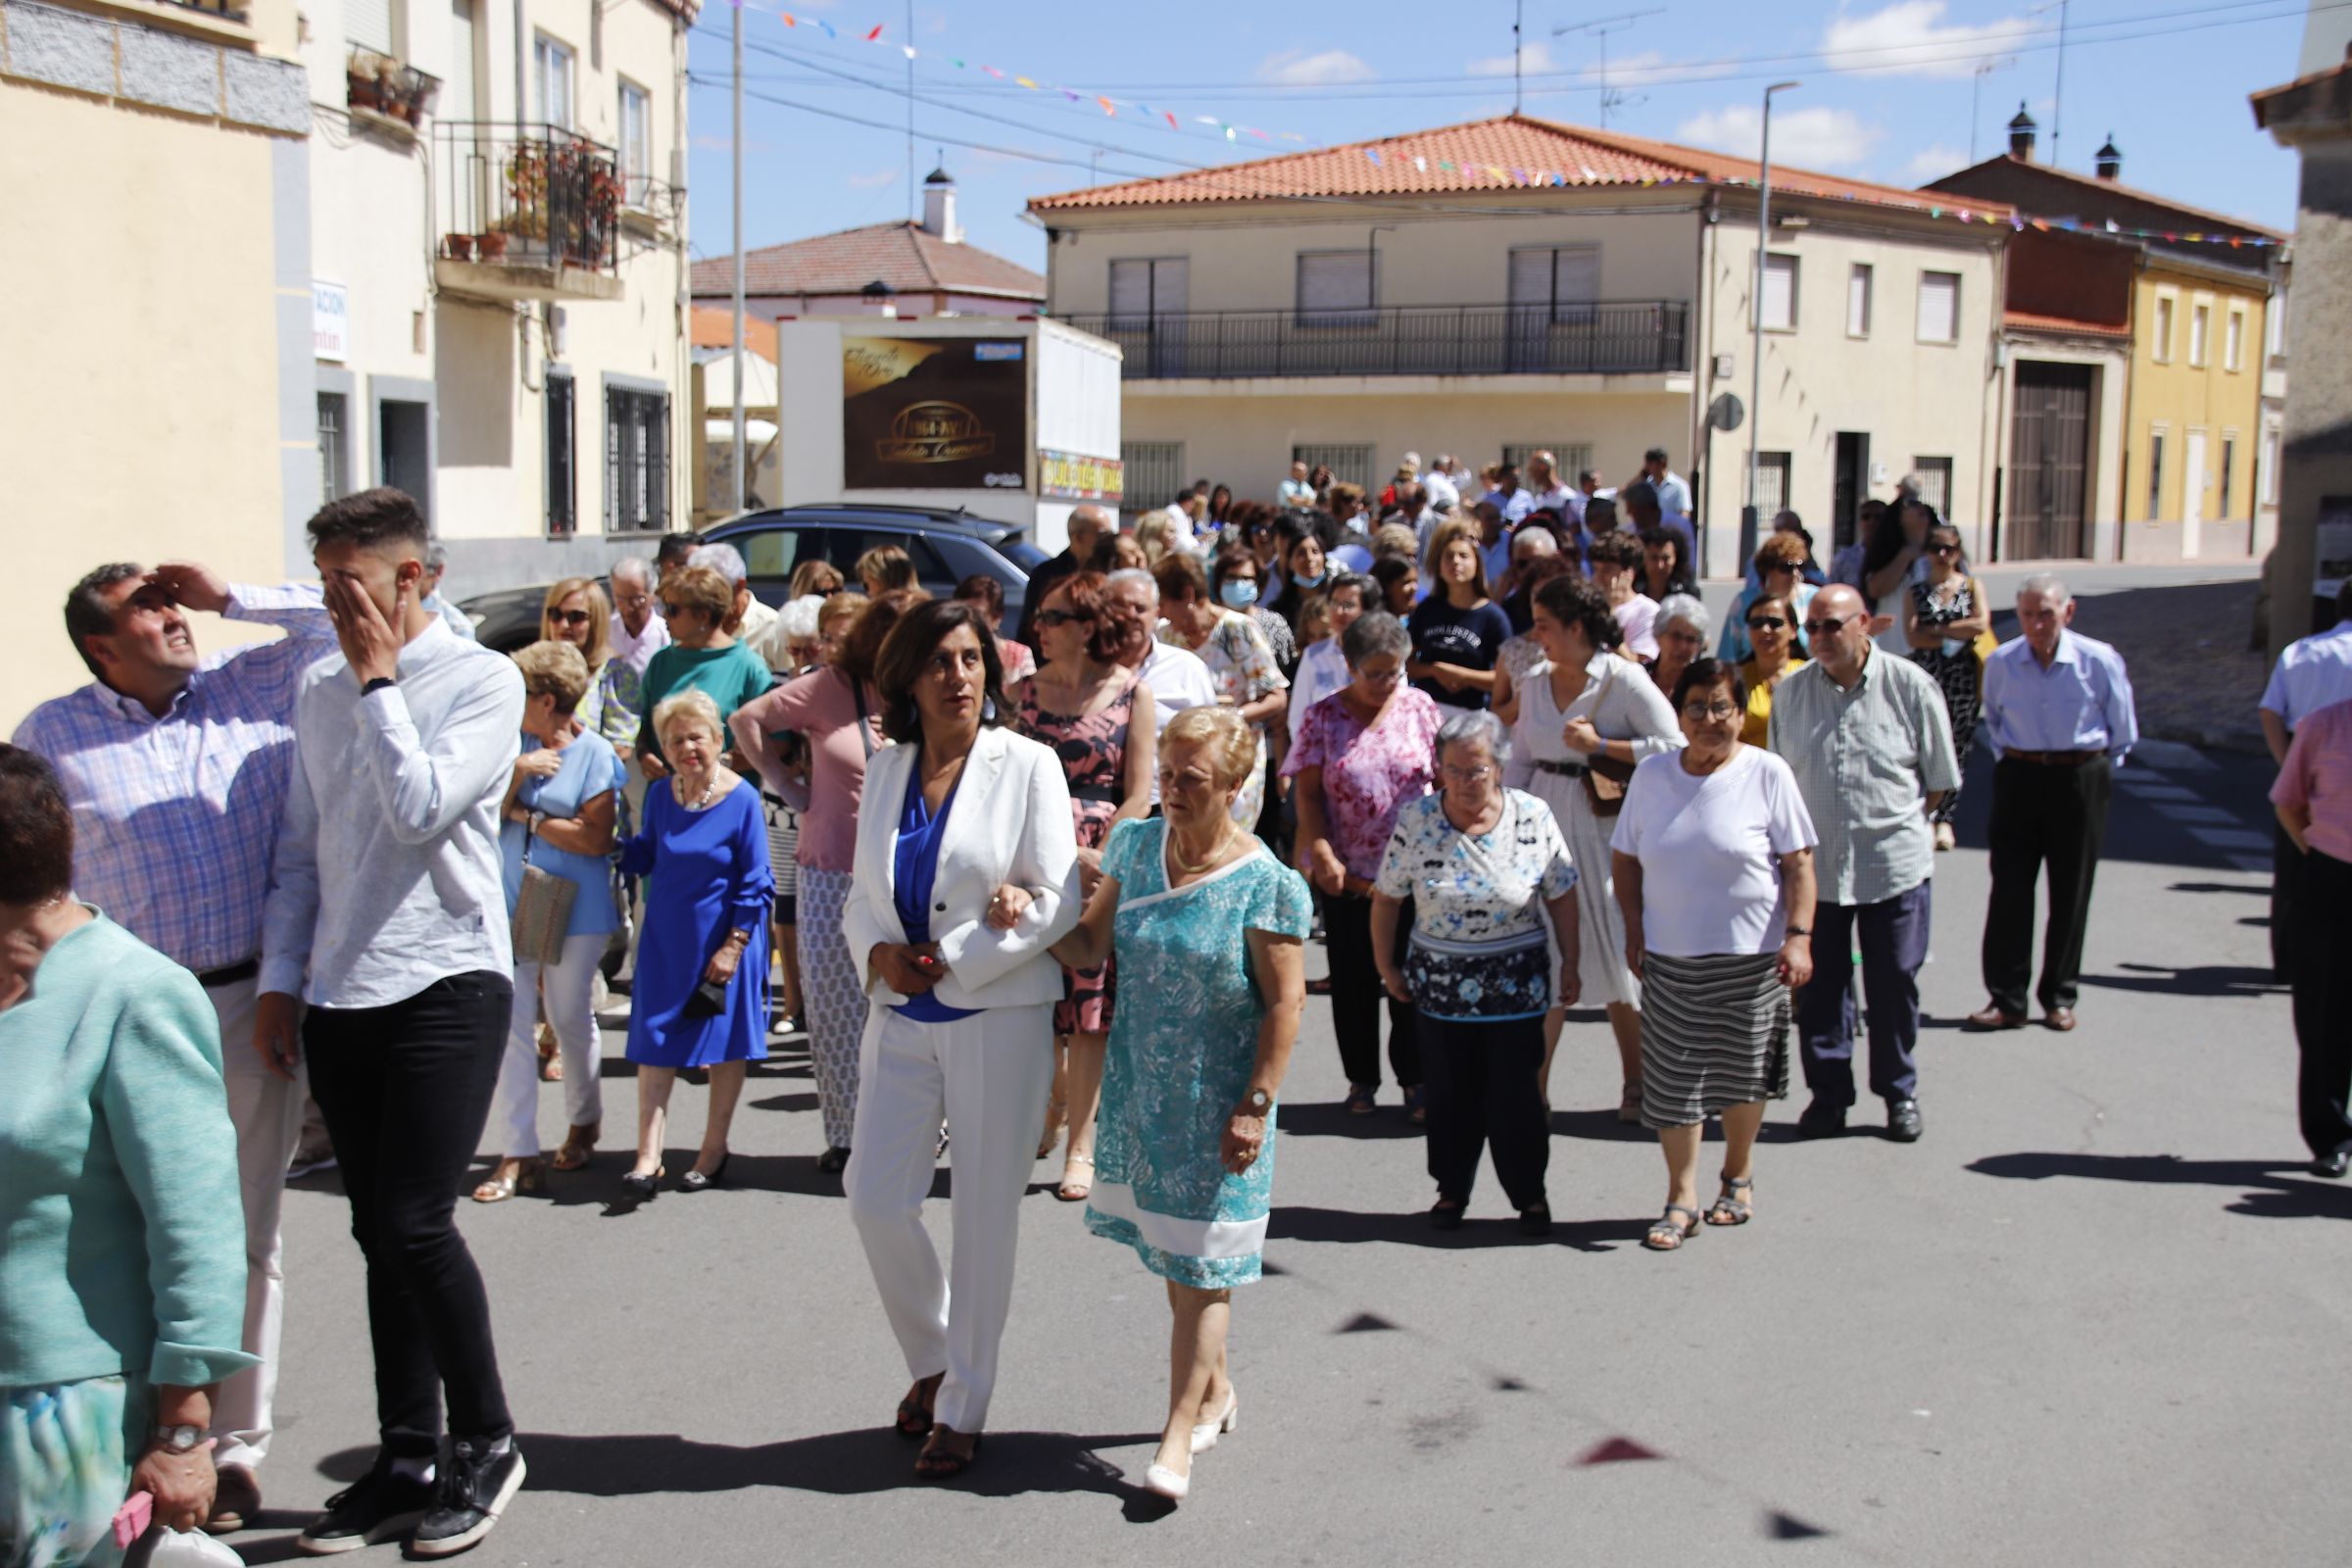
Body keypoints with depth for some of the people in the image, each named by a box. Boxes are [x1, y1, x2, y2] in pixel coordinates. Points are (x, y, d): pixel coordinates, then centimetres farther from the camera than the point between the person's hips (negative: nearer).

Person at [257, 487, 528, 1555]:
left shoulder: (483, 680, -6)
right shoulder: (320, 691, 11)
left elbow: (420, 811, -19)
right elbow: (300, 849, 15)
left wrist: (378, 680, -12)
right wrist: (278, 980, 10)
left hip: (446, 984, -5)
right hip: (339, 991, 6)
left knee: (414, 1224, -10)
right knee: (379, 1231, 10)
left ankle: (485, 1442, 10)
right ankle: (407, 1458, 22)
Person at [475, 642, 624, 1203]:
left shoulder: (595, 753, -7)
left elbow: (595, 838, -14)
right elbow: (490, 814, 1)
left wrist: (527, 817, -8)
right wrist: (516, 772, -15)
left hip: (573, 909, -4)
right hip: (510, 904, 4)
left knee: (570, 1019, 10)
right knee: (509, 1025, -4)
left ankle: (584, 1121, 34)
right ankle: (518, 1155, -1)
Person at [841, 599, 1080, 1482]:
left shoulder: (1026, 764, -5)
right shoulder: (886, 767, 8)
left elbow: (1059, 901, -9)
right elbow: (863, 890, 14)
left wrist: (952, 965, -13)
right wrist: (876, 951, -7)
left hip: (998, 1018, -4)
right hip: (901, 1016, 4)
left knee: (984, 1213, 3)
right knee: (875, 1198, 0)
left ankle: (963, 1410, 18)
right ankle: (931, 1361, 27)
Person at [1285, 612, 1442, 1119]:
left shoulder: (1420, 706, 1)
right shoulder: (1323, 716, -2)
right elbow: (1307, 793, -3)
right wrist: (1322, 854, -14)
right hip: (1346, 873, 0)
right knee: (1353, 979, 8)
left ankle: (1415, 1078, 19)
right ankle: (1362, 1079, 23)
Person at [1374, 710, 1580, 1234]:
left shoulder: (1533, 817, -8)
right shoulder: (1416, 820, -8)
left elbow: (1561, 897, 0)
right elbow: (1387, 898, 2)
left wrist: (1570, 964, 2)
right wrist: (1386, 966, 6)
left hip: (1515, 982, -1)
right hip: (1440, 983, 1)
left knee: (1516, 1092, 3)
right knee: (1451, 1092, 9)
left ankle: (1529, 1193, 19)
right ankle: (1451, 1188, 26)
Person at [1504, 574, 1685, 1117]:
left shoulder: (1623, 679, -9)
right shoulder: (1536, 681, 8)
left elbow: (1674, 747, -13)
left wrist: (1600, 745, -17)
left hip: (1604, 828, -5)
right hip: (1546, 824, 5)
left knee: (1617, 956, 4)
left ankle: (1636, 1083, 20)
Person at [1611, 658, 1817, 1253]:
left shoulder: (1766, 773, -5)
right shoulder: (1652, 775, 2)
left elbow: (1798, 862, -4)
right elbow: (1625, 857, 9)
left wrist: (1798, 936, -12)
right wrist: (1635, 930, 2)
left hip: (1750, 956, -2)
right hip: (1671, 958, 2)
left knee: (1743, 1071, 11)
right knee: (1674, 1076, 1)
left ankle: (1738, 1176, 32)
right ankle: (1682, 1199, 11)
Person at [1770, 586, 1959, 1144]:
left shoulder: (1910, 685, -5)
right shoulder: (1790, 692, 2)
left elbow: (1940, 775, 6)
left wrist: (1898, 822, 7)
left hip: (1895, 864, -2)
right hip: (1814, 866, 2)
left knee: (1894, 983, 7)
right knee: (1819, 983, 7)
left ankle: (1899, 1092, 23)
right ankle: (1829, 1092, 20)